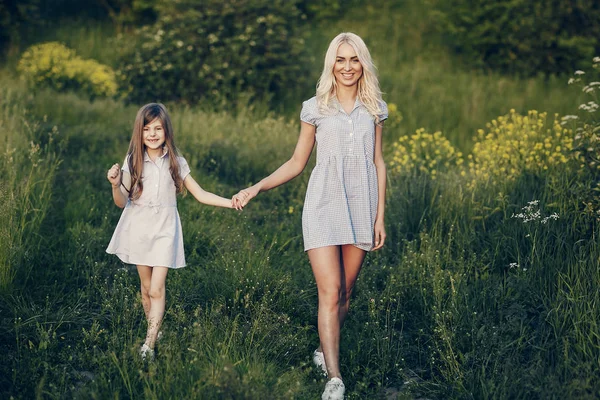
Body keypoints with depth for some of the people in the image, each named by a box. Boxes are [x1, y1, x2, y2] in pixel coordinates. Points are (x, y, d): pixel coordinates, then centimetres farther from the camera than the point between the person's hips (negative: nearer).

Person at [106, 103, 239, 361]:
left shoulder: (176, 163, 2)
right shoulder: (133, 161, 0)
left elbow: (200, 194, 6)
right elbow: (122, 203, -2)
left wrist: (231, 202, -5)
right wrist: (115, 185, -23)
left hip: (164, 230, -1)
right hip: (138, 228, 1)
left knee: (156, 289, -11)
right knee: (146, 288, 7)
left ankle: (149, 345, -15)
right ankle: (154, 330, 23)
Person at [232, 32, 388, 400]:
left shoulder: (374, 109, 7)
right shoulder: (315, 109, 2)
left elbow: (378, 163, 9)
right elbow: (297, 163, 7)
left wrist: (380, 216, 5)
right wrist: (257, 188, -4)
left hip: (361, 207, 3)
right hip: (324, 206, -2)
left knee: (346, 292, 8)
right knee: (329, 293, -10)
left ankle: (326, 351, 30)